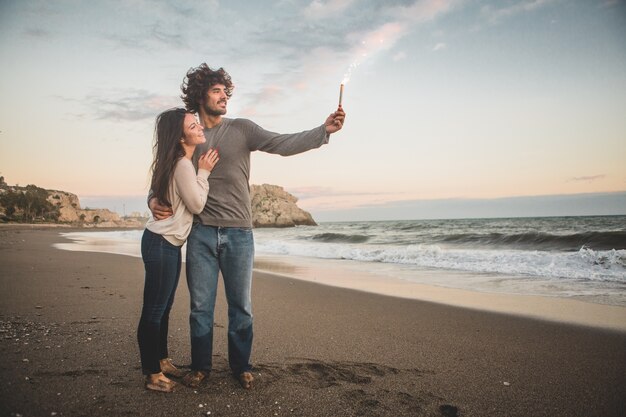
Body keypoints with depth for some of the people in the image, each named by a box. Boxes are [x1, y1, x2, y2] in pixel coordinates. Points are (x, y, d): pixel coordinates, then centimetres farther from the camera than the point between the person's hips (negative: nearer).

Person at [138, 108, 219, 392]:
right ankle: (153, 375, 8)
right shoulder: (183, 165, -18)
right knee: (153, 311, -1)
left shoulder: (180, 163, 12)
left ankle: (162, 360, 30)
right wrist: (204, 172, -7)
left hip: (169, 243, 10)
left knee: (164, 307, 17)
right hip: (161, 243, -10)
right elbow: (196, 205, -13)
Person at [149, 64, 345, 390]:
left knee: (241, 306, 8)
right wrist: (154, 200, -8)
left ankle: (241, 366, 25)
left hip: (238, 232, -1)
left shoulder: (242, 129, 3)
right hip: (201, 233, 1)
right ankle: (200, 366, 26)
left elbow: (282, 144, -9)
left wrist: (324, 130, -22)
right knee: (200, 305, 9)